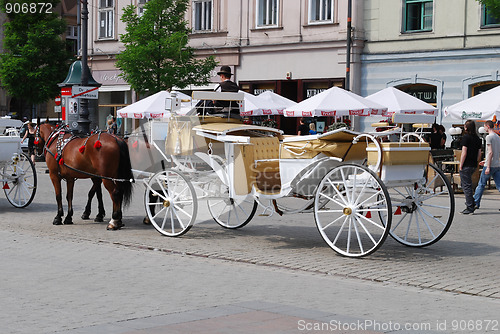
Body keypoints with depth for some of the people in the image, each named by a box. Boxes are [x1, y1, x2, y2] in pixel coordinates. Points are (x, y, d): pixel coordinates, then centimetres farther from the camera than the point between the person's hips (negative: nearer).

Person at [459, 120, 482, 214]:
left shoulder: (466, 137, -12)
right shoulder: (477, 138, 11)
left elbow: (464, 153, -16)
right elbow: (479, 154, 14)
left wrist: (460, 166, -11)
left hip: (466, 165, -8)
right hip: (474, 166, 8)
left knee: (466, 186, -3)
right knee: (468, 184, 23)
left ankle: (470, 208, -4)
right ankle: (472, 203, 23)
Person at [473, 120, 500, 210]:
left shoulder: (489, 137, -11)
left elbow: (490, 152, -18)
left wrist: (488, 167, -19)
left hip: (490, 165, -7)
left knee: (481, 184, 4)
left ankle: (475, 203, 11)